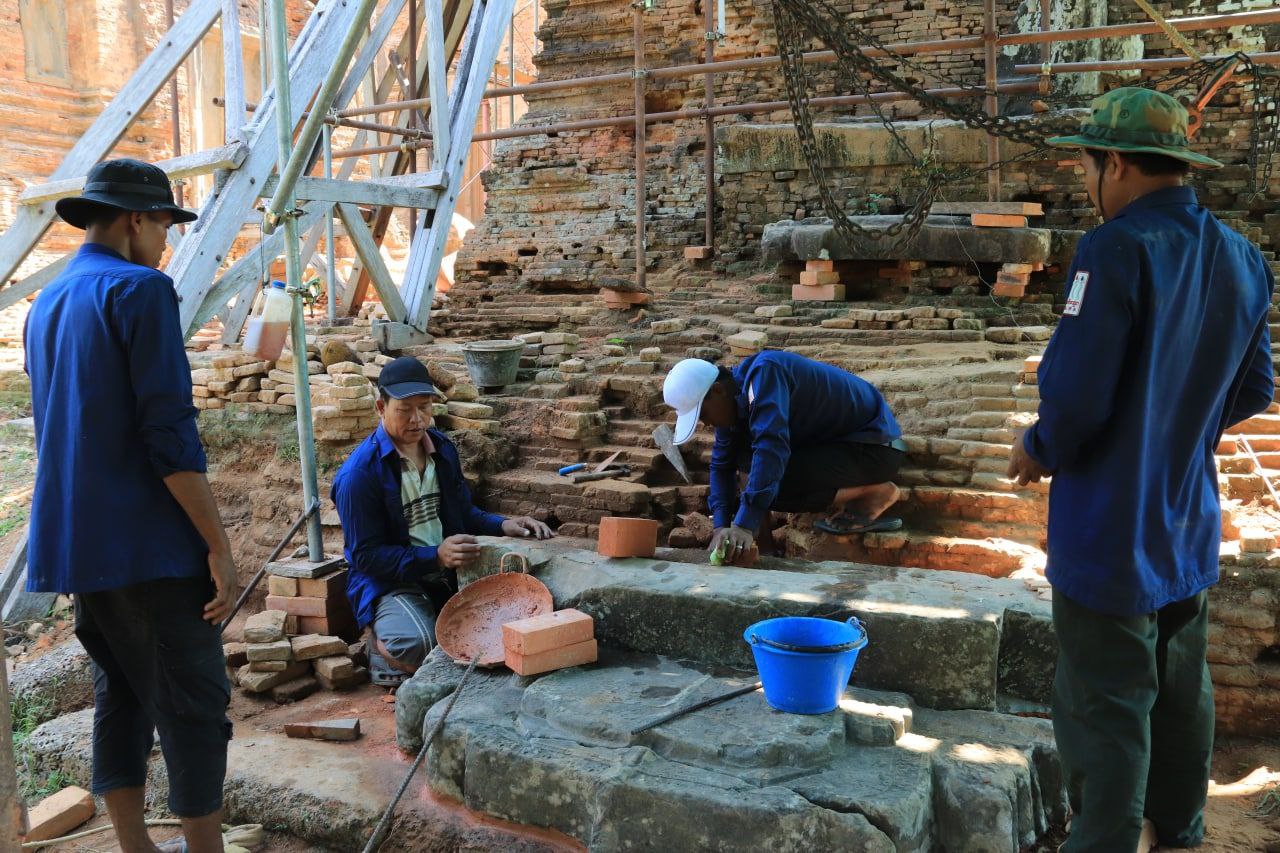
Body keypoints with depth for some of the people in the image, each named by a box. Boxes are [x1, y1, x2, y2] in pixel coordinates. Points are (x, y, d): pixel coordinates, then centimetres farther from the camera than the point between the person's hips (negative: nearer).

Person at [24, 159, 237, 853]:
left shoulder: (45, 303, 16)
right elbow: (169, 431, -19)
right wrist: (218, 544, -16)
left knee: (120, 693, 16)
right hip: (149, 541, -9)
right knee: (193, 705, -1)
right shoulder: (141, 289, -12)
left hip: (73, 540, 9)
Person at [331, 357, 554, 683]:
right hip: (390, 582, -6)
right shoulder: (359, 472, -15)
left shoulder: (442, 447, 6)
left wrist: (503, 525, -4)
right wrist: (435, 556, -26)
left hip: (448, 573, 6)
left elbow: (464, 512, 17)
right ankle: (383, 655, 3)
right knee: (416, 644, -35)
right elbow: (366, 556, -16)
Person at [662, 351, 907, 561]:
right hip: (836, 441, 9)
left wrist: (745, 525, -41)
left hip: (876, 445, -9)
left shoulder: (763, 373, -28)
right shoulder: (733, 401, 0)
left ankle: (877, 493, -8)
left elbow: (771, 446, -38)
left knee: (771, 484, -24)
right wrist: (721, 526, -10)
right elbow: (722, 465, 4)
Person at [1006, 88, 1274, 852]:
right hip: (1189, 523, 8)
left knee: (1106, 710, 4)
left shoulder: (1116, 251, -21)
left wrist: (1039, 453, -5)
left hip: (1111, 530, -8)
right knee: (1182, 693, 22)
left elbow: (1077, 393, -24)